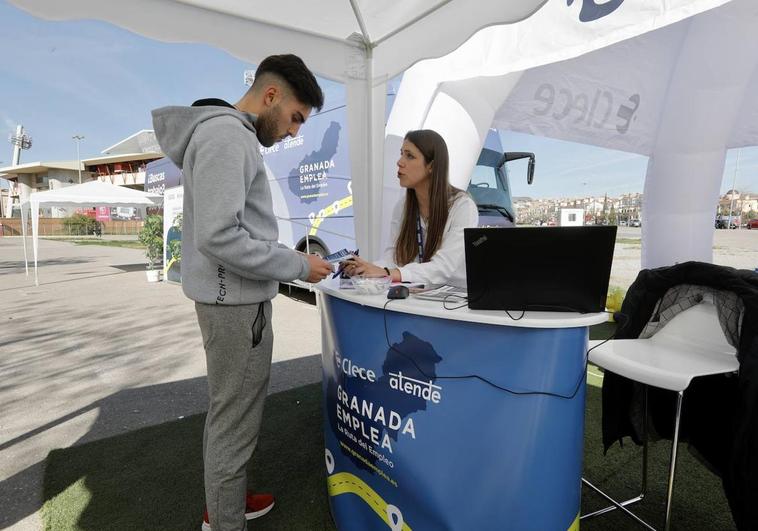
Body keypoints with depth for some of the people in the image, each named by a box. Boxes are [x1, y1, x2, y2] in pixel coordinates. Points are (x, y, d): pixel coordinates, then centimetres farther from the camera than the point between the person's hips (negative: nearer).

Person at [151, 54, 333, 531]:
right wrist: (297, 266, -18)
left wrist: (290, 260, 12)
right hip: (237, 304, -11)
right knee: (235, 423, 3)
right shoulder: (226, 134, -16)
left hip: (235, 299, 11)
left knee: (228, 414, 21)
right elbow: (218, 237, -25)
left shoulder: (233, 137, 16)